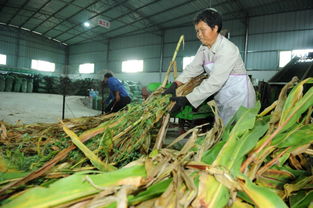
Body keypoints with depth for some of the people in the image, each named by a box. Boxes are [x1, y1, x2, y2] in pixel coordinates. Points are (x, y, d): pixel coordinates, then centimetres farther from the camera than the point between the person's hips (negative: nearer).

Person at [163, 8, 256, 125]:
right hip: (222, 98, 7)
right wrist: (175, 85, -20)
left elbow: (215, 82, -30)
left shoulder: (228, 49, -23)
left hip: (238, 96, -7)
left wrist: (186, 99, -32)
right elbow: (193, 68, -4)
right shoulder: (204, 48, 4)